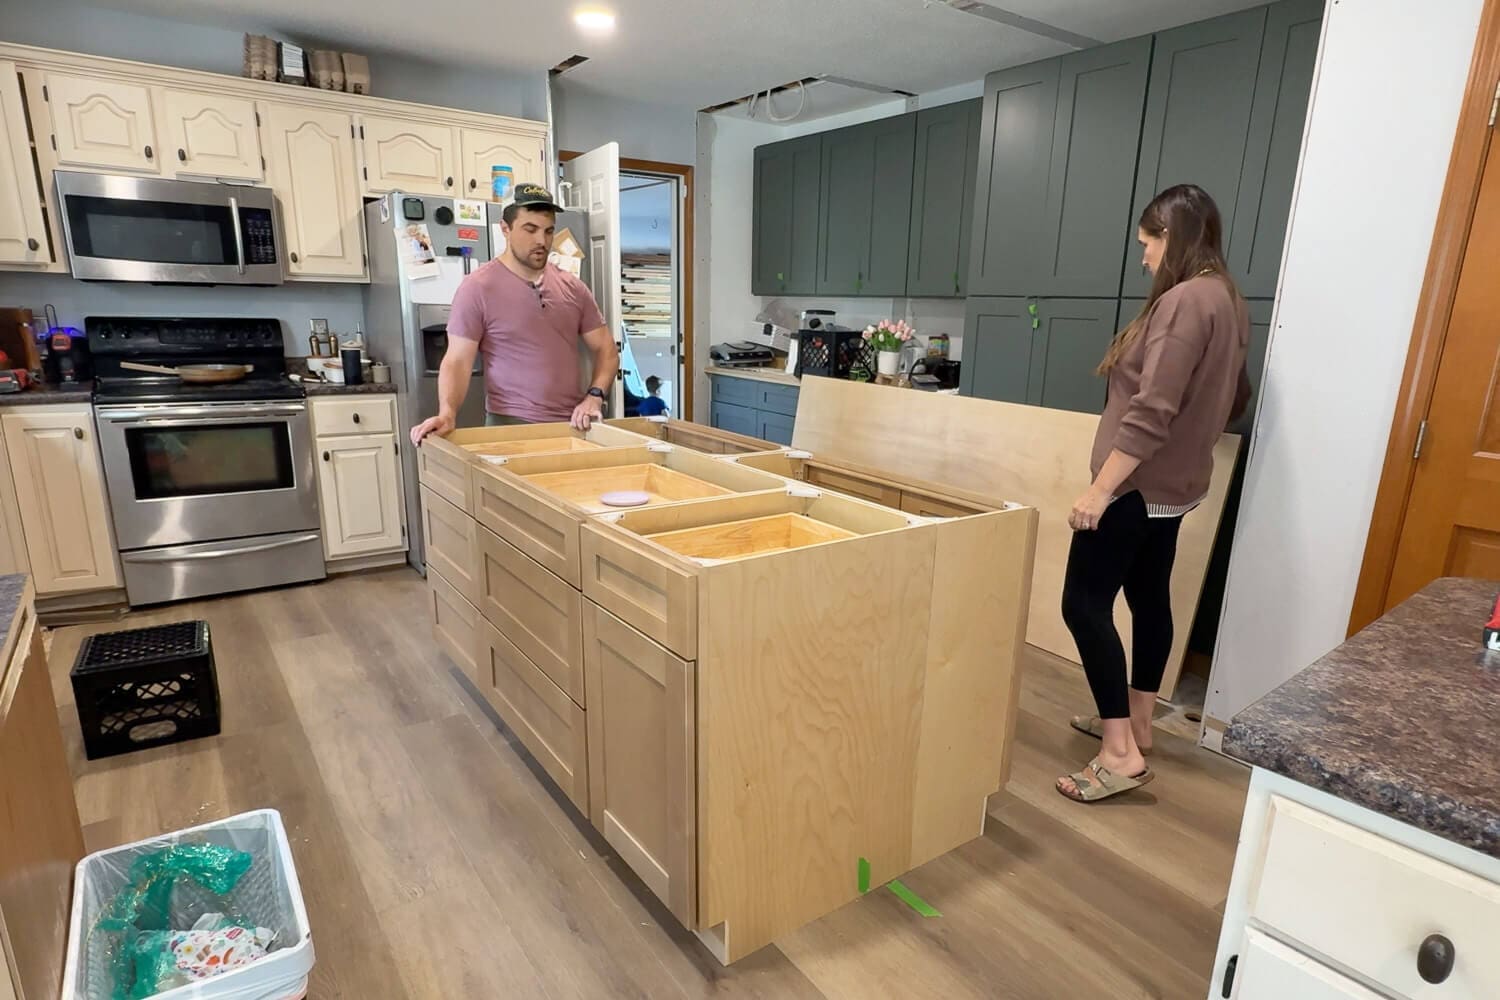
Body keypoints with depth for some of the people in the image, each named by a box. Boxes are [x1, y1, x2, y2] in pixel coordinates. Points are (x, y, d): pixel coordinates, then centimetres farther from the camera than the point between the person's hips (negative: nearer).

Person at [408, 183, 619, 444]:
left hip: (572, 425, 4)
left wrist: (595, 395, -9)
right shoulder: (478, 287, -6)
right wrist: (447, 414, -25)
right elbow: (457, 361, -8)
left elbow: (606, 349, 9)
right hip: (511, 426, -4)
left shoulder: (573, 287, 6)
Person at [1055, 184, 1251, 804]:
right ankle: (1135, 723, 28)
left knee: (1084, 602, -8)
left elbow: (1151, 412, -26)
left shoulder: (1185, 300, -18)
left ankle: (1121, 753, -5)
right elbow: (1232, 397, 21)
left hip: (1138, 485, -10)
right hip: (1174, 484, 10)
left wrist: (1099, 489, -25)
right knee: (1149, 597, 15)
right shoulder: (1227, 300, 12)